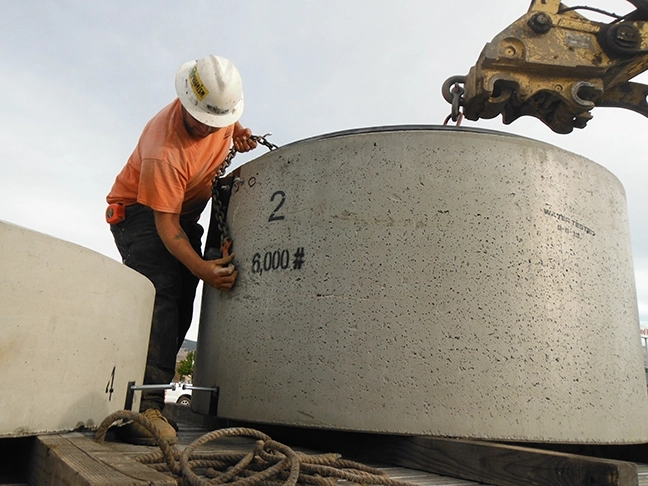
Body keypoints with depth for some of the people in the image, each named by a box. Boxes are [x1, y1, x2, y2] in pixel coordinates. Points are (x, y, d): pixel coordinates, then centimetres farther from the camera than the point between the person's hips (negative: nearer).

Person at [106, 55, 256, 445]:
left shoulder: (221, 110, -13)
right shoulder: (164, 151, -33)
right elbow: (166, 225, -30)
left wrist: (239, 135, -9)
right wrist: (200, 267, -42)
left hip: (187, 211, 7)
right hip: (141, 211, -7)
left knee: (181, 307, -1)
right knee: (159, 296, -27)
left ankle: (150, 397, 6)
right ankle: (145, 405, -28)